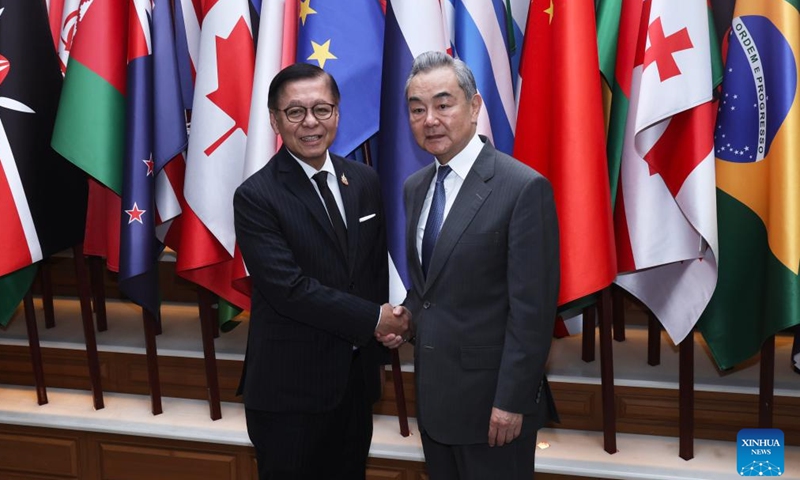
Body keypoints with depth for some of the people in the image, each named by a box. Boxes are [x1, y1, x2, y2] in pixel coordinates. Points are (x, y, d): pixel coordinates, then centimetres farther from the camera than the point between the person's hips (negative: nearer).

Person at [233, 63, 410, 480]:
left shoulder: (364, 182, 5)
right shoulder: (256, 197, -13)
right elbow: (289, 289, -20)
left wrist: (384, 329, 0)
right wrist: (375, 319, -16)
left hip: (357, 376, 5)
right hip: (290, 386, -5)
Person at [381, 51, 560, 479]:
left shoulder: (524, 188, -16)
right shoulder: (415, 188, 7)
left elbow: (532, 309, -17)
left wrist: (512, 401, -17)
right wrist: (405, 318, -1)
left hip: (490, 399, -6)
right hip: (432, 394, 7)